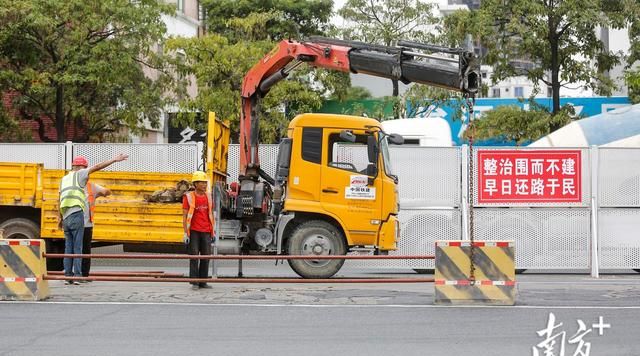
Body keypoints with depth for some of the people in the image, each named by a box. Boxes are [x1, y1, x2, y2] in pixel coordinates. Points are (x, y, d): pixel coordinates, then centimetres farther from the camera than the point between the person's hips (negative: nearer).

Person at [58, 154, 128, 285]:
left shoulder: (64, 179, 21)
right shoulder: (78, 174, 3)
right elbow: (97, 167, -6)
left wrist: (60, 218, 30)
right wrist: (114, 160, -7)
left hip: (66, 218, 6)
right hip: (76, 214, -6)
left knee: (68, 247, 10)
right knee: (77, 247, -5)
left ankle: (68, 275, 8)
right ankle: (77, 275, -9)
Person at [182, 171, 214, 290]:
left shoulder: (208, 196, 10)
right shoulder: (188, 197, -4)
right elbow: (184, 216, -5)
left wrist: (213, 231, 13)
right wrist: (185, 233, -11)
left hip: (206, 232, 4)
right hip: (194, 231, -4)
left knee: (206, 257, 5)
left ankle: (203, 282, 12)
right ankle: (194, 282, 1)